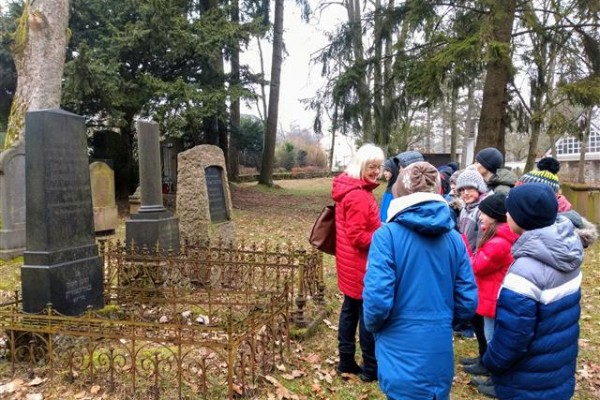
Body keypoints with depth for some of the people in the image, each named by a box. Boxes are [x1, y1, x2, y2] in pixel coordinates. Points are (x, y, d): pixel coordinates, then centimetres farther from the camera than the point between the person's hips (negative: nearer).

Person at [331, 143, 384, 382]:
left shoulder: (351, 189, 11)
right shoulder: (359, 195, -22)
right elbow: (358, 236, -24)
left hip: (351, 264, 10)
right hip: (361, 266, -10)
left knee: (350, 311, 16)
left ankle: (346, 362, 27)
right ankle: (371, 368, 16)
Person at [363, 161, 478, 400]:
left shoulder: (387, 235, -16)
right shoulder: (454, 238, -2)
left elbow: (377, 301, -21)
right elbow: (467, 304, 0)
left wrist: (372, 326, 0)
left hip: (403, 360, -4)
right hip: (441, 360, 4)